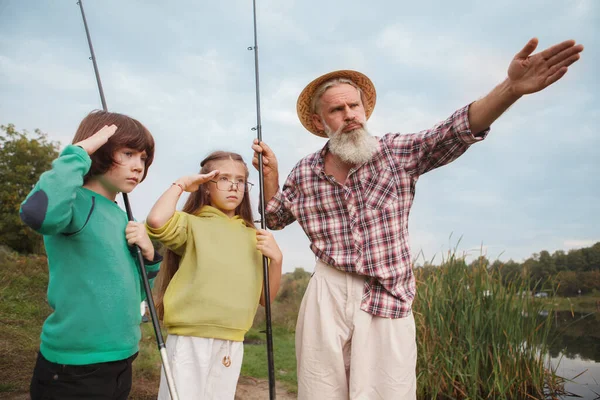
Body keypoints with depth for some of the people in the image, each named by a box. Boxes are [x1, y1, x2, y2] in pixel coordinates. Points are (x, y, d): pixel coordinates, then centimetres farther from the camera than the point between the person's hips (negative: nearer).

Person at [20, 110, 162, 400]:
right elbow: (38, 213, -39)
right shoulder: (76, 202, -14)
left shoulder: (123, 218, 8)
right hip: (73, 371, -8)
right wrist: (78, 154, -26)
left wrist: (148, 254, -3)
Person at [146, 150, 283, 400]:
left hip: (232, 345, 5)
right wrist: (181, 184, -10)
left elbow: (266, 298, 11)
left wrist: (276, 258, -7)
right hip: (190, 341, -4)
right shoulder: (192, 224, -3)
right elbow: (156, 221, -26)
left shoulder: (252, 236, 9)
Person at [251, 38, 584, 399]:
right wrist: (270, 172, 1)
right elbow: (275, 217, 18)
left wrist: (511, 88, -35)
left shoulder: (398, 153, -4)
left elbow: (456, 132, -19)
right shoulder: (304, 174, 2)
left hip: (389, 300, -1)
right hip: (327, 297, 2)